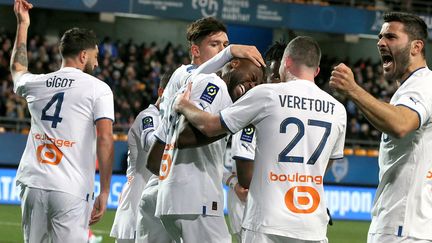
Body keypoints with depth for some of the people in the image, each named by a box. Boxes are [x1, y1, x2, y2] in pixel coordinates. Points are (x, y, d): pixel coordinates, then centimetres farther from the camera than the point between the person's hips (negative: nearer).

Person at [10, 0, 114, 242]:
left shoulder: (36, 84, 12)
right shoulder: (98, 89, -2)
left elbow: (18, 68, 37)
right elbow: (105, 140, -10)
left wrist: (23, 24, 46)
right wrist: (104, 193, -7)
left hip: (33, 184, 5)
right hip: (71, 190, -5)